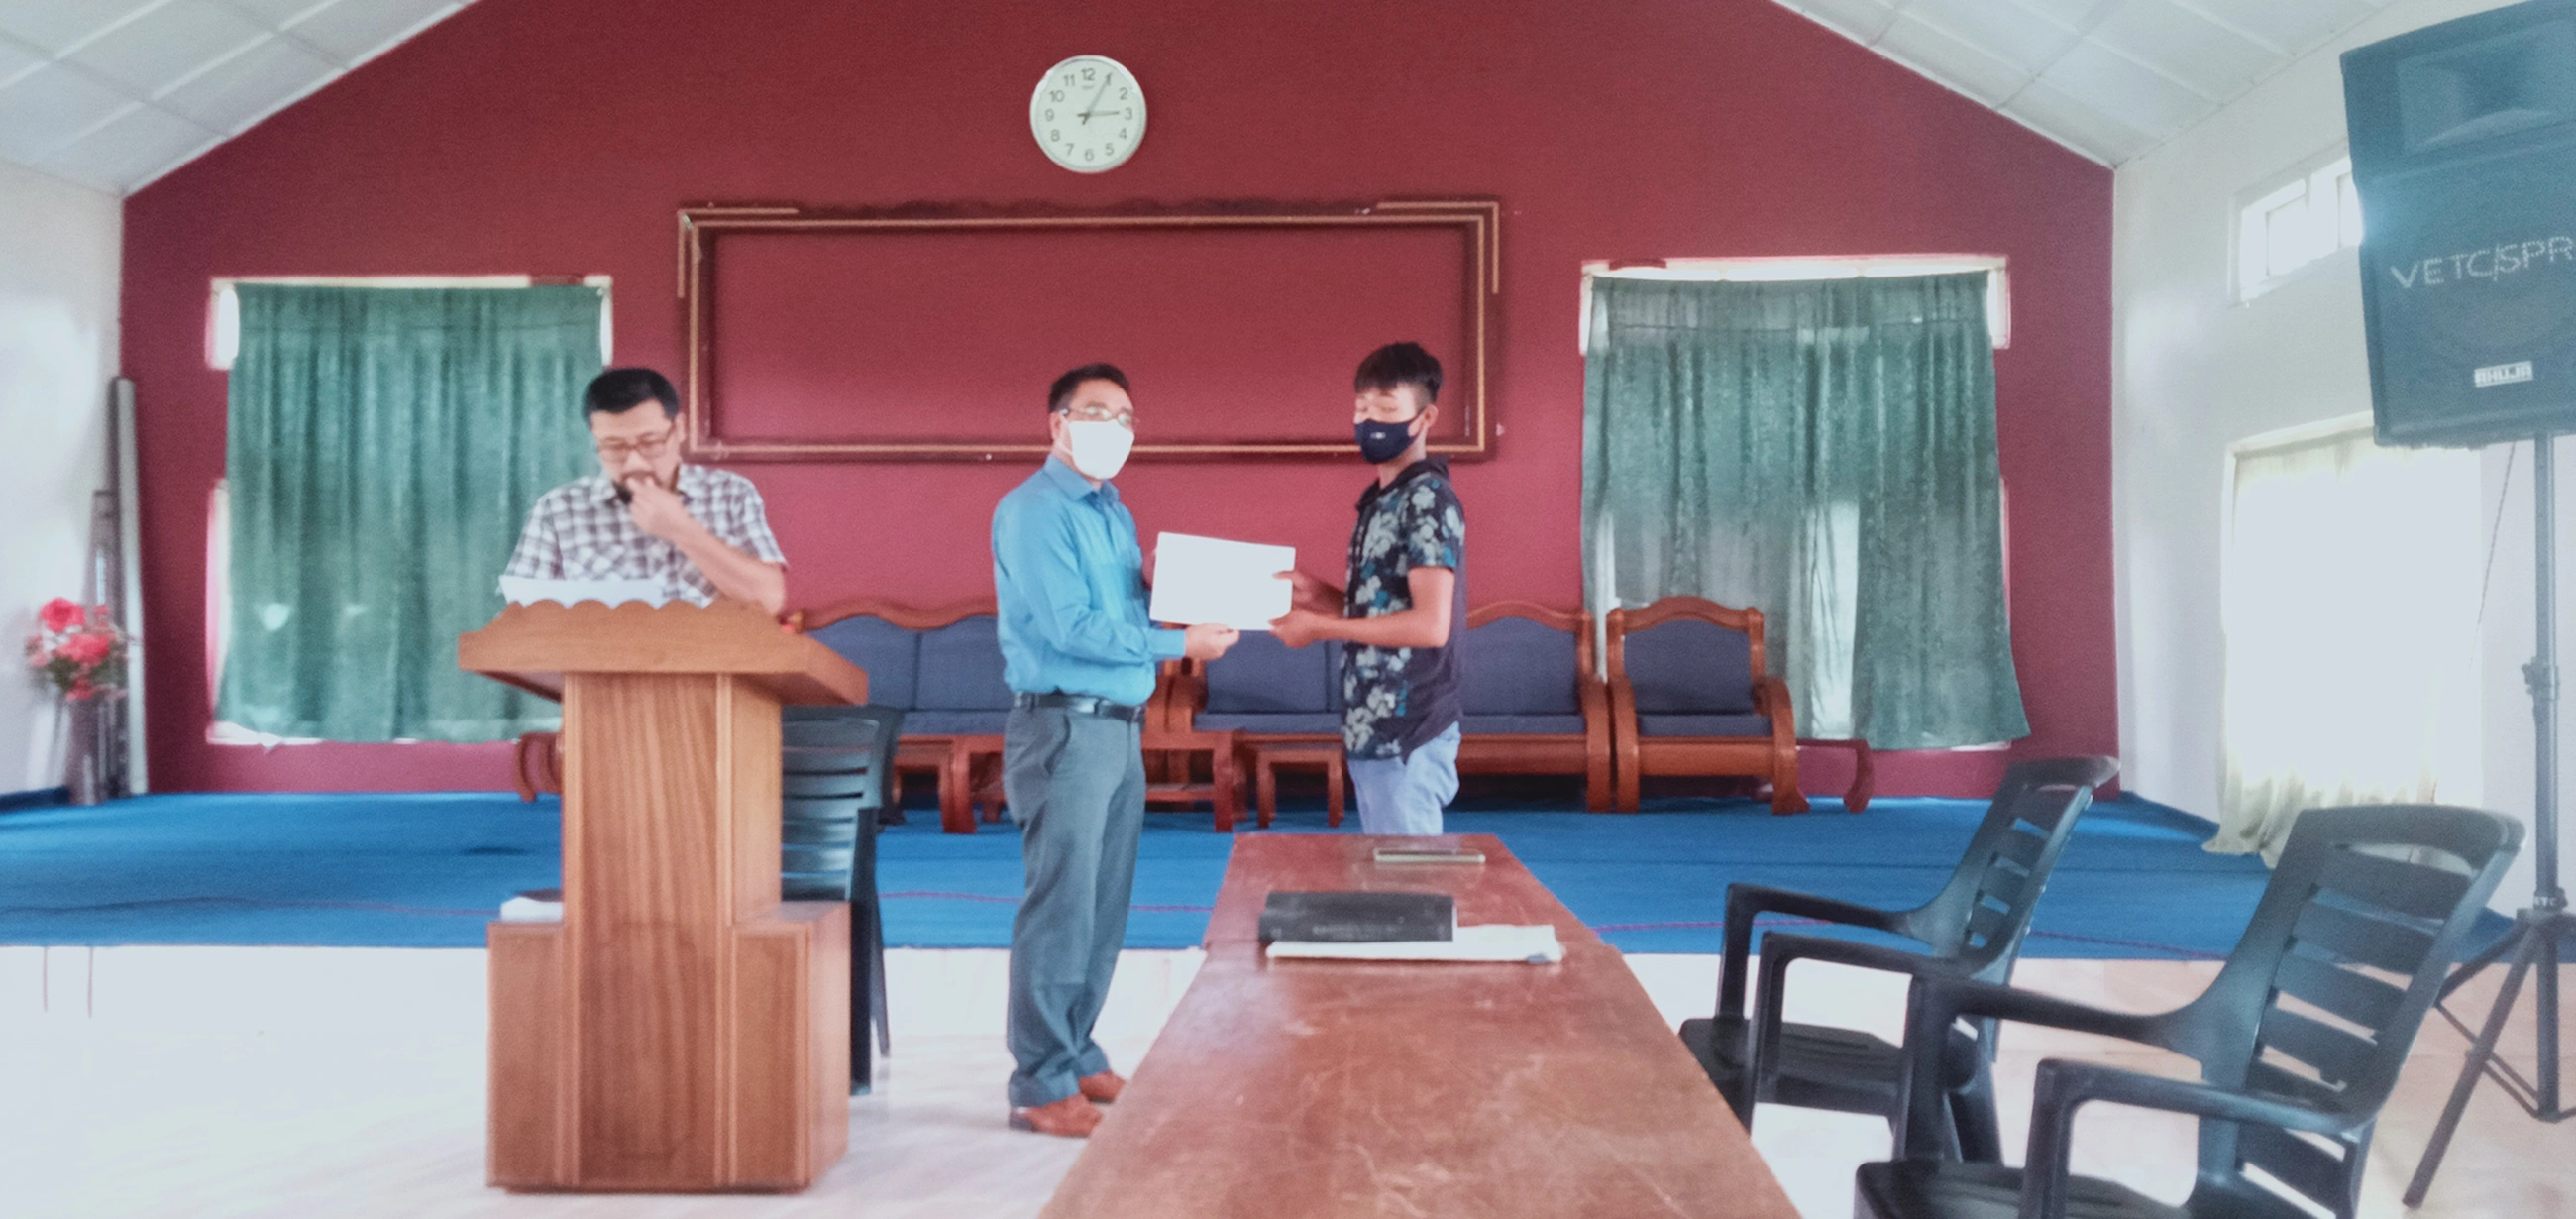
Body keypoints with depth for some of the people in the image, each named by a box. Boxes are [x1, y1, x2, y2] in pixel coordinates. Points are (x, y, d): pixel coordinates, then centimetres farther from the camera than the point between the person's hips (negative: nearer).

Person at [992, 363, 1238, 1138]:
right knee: (1061, 908, -5)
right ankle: (1040, 1085, 3)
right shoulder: (1034, 512, -10)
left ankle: (1075, 1054, 24)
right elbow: (1071, 628, -19)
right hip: (1065, 726, -9)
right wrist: (1181, 645, -16)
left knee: (1104, 910, 13)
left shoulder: (1114, 514, 18)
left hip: (1121, 728, 9)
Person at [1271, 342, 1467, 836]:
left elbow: (1430, 624, -21)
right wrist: (1319, 594, 3)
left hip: (1407, 737, -9)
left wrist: (1321, 627, -16)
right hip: (1372, 728, 9)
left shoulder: (1428, 499, -13)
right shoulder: (1381, 499, 14)